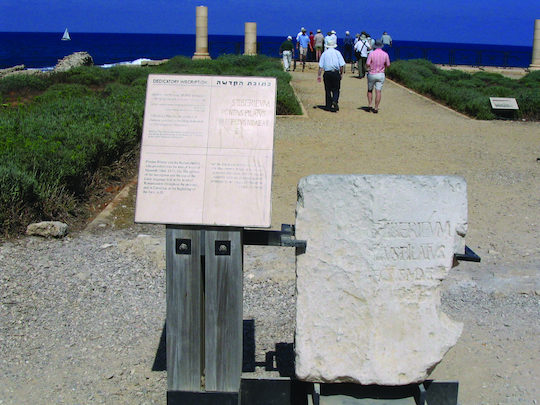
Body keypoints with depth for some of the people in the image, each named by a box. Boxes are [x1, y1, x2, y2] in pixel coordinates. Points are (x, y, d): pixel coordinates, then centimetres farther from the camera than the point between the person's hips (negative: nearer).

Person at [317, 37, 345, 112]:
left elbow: (321, 66, 0)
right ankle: (335, 101, -20)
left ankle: (328, 106, 10)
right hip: (336, 73, -1)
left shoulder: (324, 53, 5)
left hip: (327, 73, 1)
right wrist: (341, 73, 10)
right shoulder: (337, 52, 3)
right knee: (336, 90, 6)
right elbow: (342, 65, -2)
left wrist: (319, 75, 2)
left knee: (328, 90, 8)